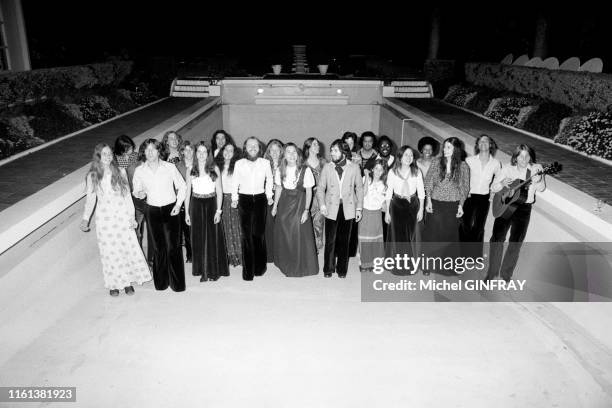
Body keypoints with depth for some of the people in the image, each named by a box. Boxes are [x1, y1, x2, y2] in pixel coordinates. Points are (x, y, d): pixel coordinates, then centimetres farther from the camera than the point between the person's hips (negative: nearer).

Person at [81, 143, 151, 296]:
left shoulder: (120, 172, 2)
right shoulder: (92, 176, 0)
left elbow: (127, 195, 4)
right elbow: (90, 199, 3)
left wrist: (132, 216, 1)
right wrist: (85, 219, -9)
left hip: (123, 217, 1)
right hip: (104, 219, 0)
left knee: (128, 248, 2)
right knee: (109, 252, 6)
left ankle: (128, 282, 19)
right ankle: (114, 284, 21)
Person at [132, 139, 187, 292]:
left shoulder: (170, 167, -4)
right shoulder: (139, 171, 1)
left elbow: (182, 186, 5)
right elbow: (136, 190, 12)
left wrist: (178, 204, -4)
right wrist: (139, 194, -12)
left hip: (170, 209, -2)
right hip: (152, 211, 2)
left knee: (173, 247, -4)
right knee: (158, 247, 7)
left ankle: (177, 283, 8)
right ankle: (161, 282, 20)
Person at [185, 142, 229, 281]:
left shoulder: (214, 169, 0)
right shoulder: (191, 171, 4)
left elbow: (219, 191, -2)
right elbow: (187, 192, 6)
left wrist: (218, 210, -9)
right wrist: (186, 213, 2)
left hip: (211, 204, -1)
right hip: (196, 205, 2)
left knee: (213, 238, 3)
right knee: (199, 239, 5)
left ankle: (214, 270, 15)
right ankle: (203, 271, 14)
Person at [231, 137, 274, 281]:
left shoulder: (265, 163, 2)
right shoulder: (239, 164, 2)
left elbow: (269, 180, 17)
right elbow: (235, 182, 9)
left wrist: (269, 196, 15)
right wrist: (234, 199, 3)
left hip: (260, 199, 0)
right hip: (244, 199, 0)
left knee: (259, 233, 2)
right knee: (247, 235, -2)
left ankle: (260, 267, 19)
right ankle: (248, 271, 4)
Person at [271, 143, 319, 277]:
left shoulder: (305, 170, -11)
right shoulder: (280, 170, 1)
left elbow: (309, 191, -8)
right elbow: (279, 189, 12)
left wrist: (306, 210, -12)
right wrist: (275, 205, 10)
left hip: (299, 204, -4)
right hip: (284, 204, 4)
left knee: (300, 236, 1)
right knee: (284, 235, 10)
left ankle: (301, 266, 20)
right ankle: (286, 265, 29)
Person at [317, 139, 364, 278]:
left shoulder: (354, 168, 3)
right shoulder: (327, 168, 4)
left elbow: (359, 188, 8)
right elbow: (321, 188, 5)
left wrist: (359, 208, 4)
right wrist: (322, 205, -9)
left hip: (348, 208, 0)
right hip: (331, 208, 0)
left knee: (344, 241, 6)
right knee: (330, 240, 1)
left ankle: (342, 269, 19)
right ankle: (328, 269, 15)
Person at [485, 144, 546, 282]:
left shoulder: (536, 168, -1)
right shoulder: (507, 169, 0)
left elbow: (541, 189, -13)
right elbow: (493, 188, 0)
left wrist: (538, 181, -34)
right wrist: (502, 184, -21)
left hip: (524, 208, 0)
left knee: (516, 242, 6)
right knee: (496, 239, -4)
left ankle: (506, 273, 22)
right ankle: (492, 272, 11)